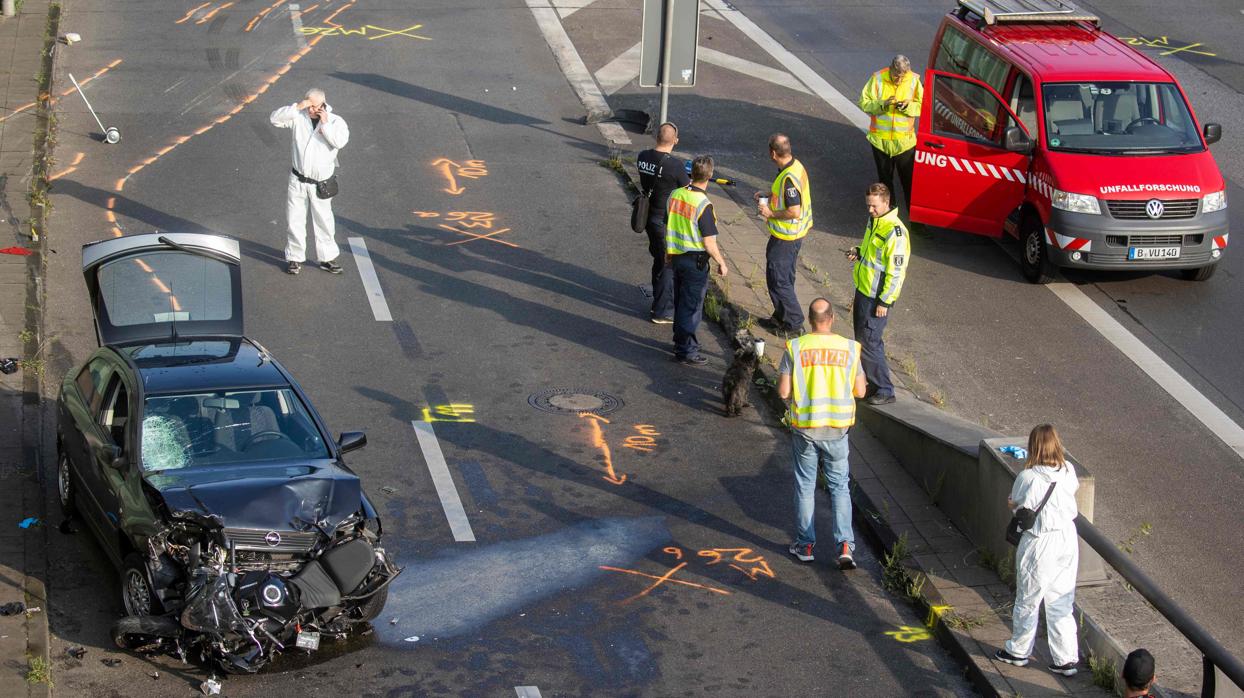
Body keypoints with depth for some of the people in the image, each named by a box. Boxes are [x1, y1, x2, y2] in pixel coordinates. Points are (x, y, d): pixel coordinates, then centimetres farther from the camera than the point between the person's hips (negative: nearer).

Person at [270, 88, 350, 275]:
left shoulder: (336, 121, -5)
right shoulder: (298, 117, 0)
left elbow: (340, 141, -21)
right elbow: (275, 118, -9)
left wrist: (325, 124, -20)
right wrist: (296, 107, -17)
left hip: (320, 184, -1)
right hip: (297, 180, 1)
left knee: (324, 221, 6)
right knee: (295, 220, 7)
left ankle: (327, 258, 19)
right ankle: (295, 258, 18)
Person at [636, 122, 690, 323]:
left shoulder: (643, 157, -3)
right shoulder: (674, 165, -24)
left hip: (649, 216, 7)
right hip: (666, 222, -7)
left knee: (659, 261, 22)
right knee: (669, 264, 5)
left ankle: (659, 302, 33)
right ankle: (662, 311, 11)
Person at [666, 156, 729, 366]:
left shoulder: (675, 194, -2)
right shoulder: (703, 205, -21)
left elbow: (667, 226, 10)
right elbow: (709, 242, -19)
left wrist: (668, 252, 24)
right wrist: (721, 263, -6)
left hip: (676, 256, 7)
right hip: (695, 260, -7)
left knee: (681, 302, 20)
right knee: (691, 306, 3)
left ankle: (681, 341, 33)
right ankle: (686, 350, 8)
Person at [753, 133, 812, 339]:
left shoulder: (789, 178, -30)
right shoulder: (795, 166, 2)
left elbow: (794, 212, -30)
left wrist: (771, 214, -17)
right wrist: (768, 194, 11)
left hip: (785, 237, -10)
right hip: (795, 233, 10)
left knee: (778, 280, 1)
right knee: (784, 277, 21)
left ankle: (794, 325, 9)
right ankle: (781, 317, 34)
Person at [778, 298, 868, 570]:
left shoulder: (795, 348, -9)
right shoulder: (849, 348, -5)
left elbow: (783, 391, -9)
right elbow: (860, 391, -1)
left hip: (804, 427, -1)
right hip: (837, 428, 1)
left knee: (805, 486, 13)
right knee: (839, 486, 11)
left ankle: (804, 545, 20)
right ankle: (845, 545, -1)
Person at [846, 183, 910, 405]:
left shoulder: (895, 232, -23)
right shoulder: (874, 220, 7)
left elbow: (897, 271, -22)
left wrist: (885, 302, -20)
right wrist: (859, 252, 3)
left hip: (877, 297, -9)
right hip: (863, 290, 10)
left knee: (868, 343, -6)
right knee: (863, 338, 17)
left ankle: (885, 391, 4)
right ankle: (874, 382, 29)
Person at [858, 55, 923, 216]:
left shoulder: (914, 80, -8)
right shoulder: (878, 78, -10)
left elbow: (922, 106, -3)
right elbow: (864, 103, -10)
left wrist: (908, 106, -24)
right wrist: (883, 104, -26)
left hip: (905, 141, -1)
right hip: (880, 140, 1)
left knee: (909, 180, 2)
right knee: (884, 179, 16)